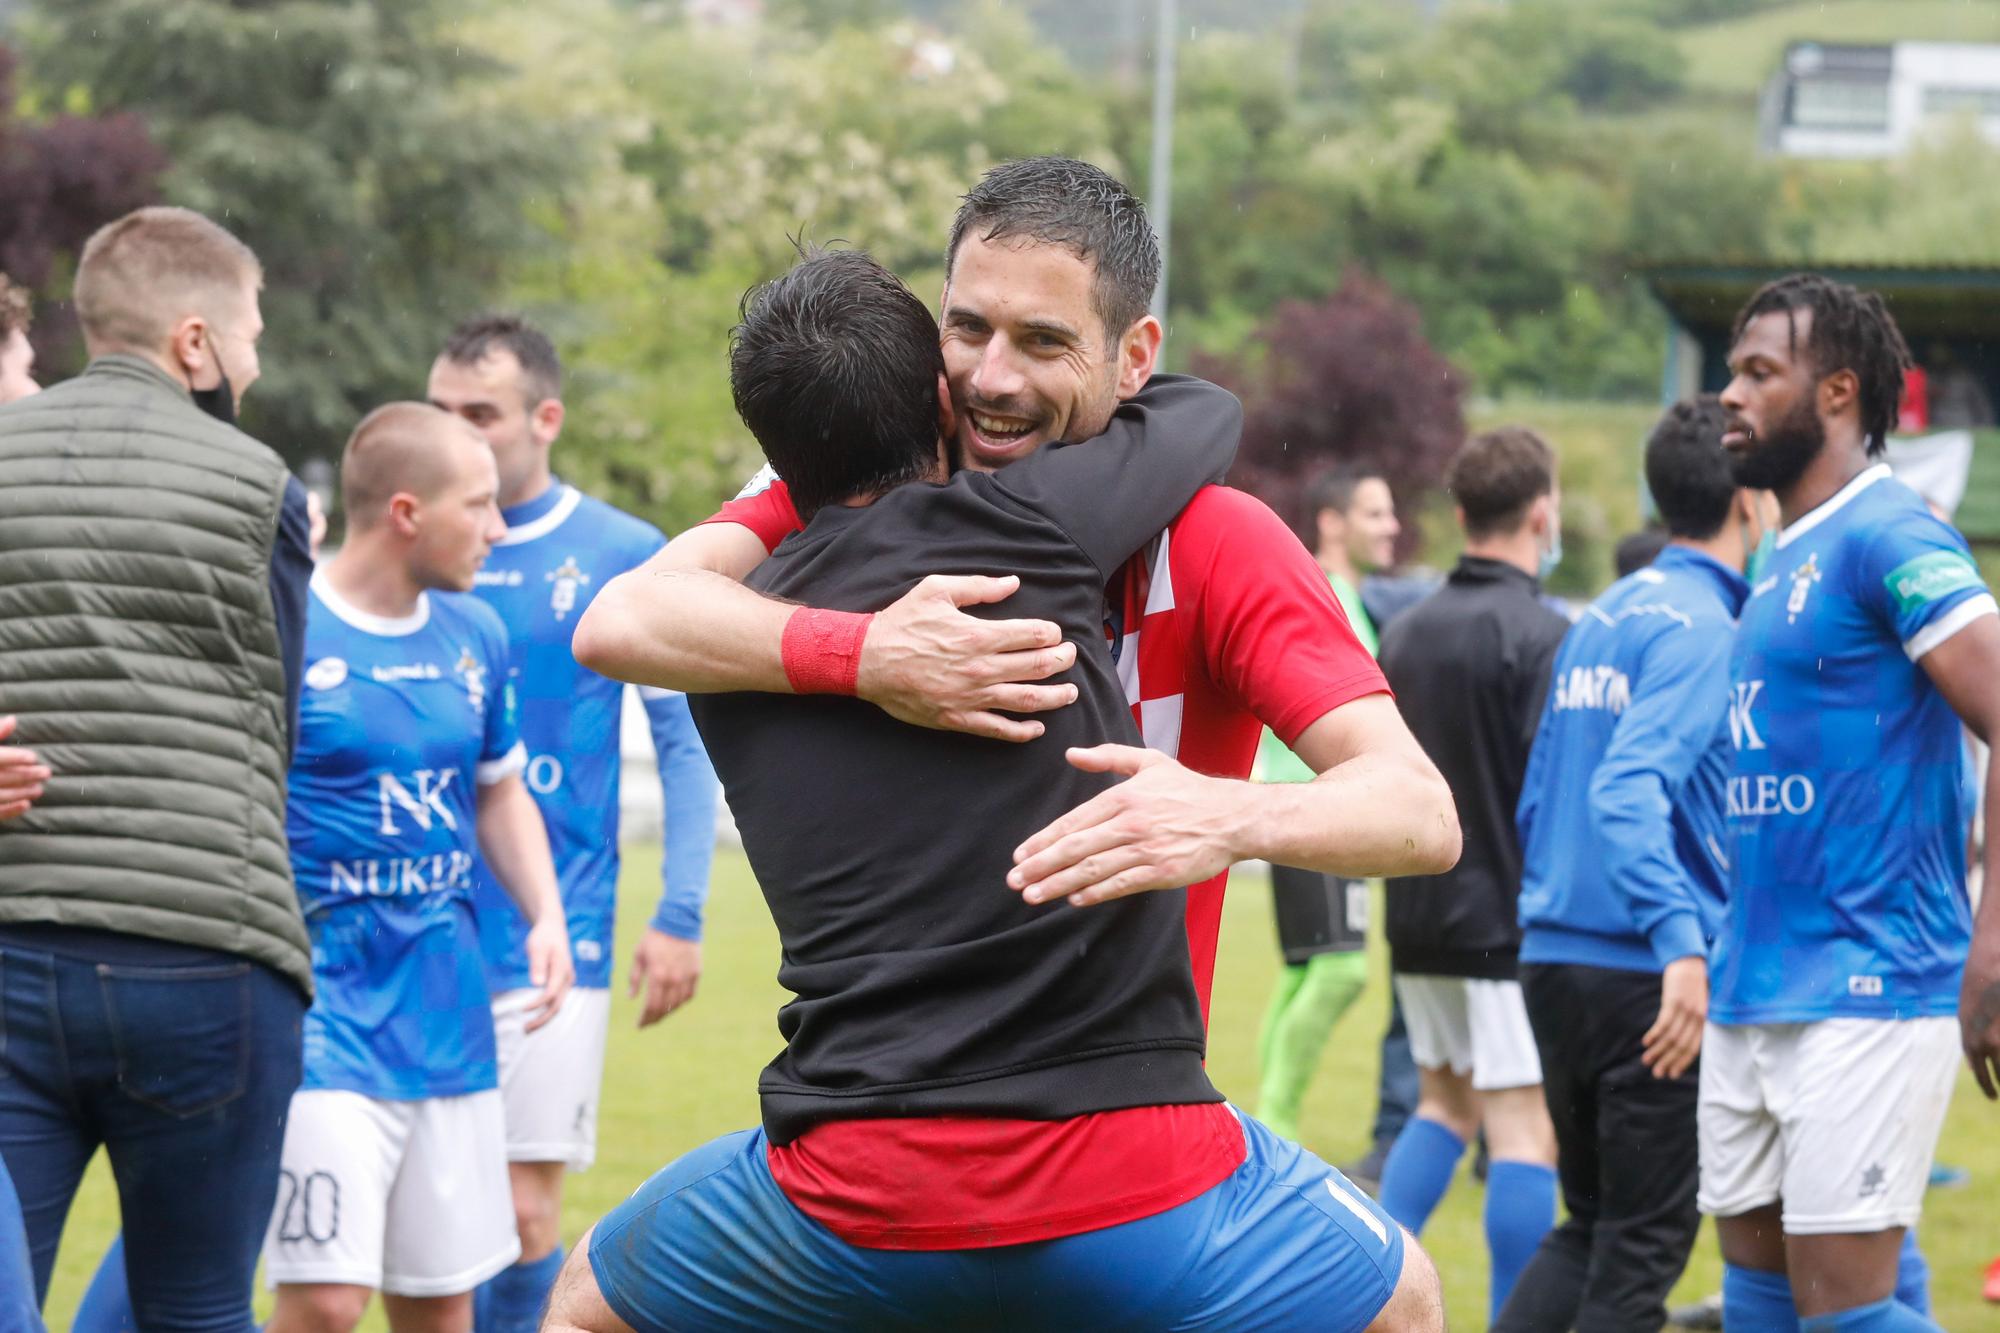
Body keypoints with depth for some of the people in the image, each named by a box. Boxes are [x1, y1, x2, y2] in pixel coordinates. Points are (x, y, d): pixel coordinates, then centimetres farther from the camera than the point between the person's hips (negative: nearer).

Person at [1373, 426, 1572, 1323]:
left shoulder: (1405, 632, 8)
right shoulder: (1540, 635, -14)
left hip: (1420, 917, 7)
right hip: (1513, 921, -7)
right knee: (1527, 1130, -2)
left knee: (1444, 1102, 20)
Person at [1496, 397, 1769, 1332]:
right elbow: (1628, 789, -25)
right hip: (1645, 973, -8)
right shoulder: (1699, 627, -11)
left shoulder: (1598, 620, 15)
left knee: (1591, 1226, 17)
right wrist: (1681, 943, -33)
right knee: (1645, 1245, 0)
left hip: (1552, 963, 8)